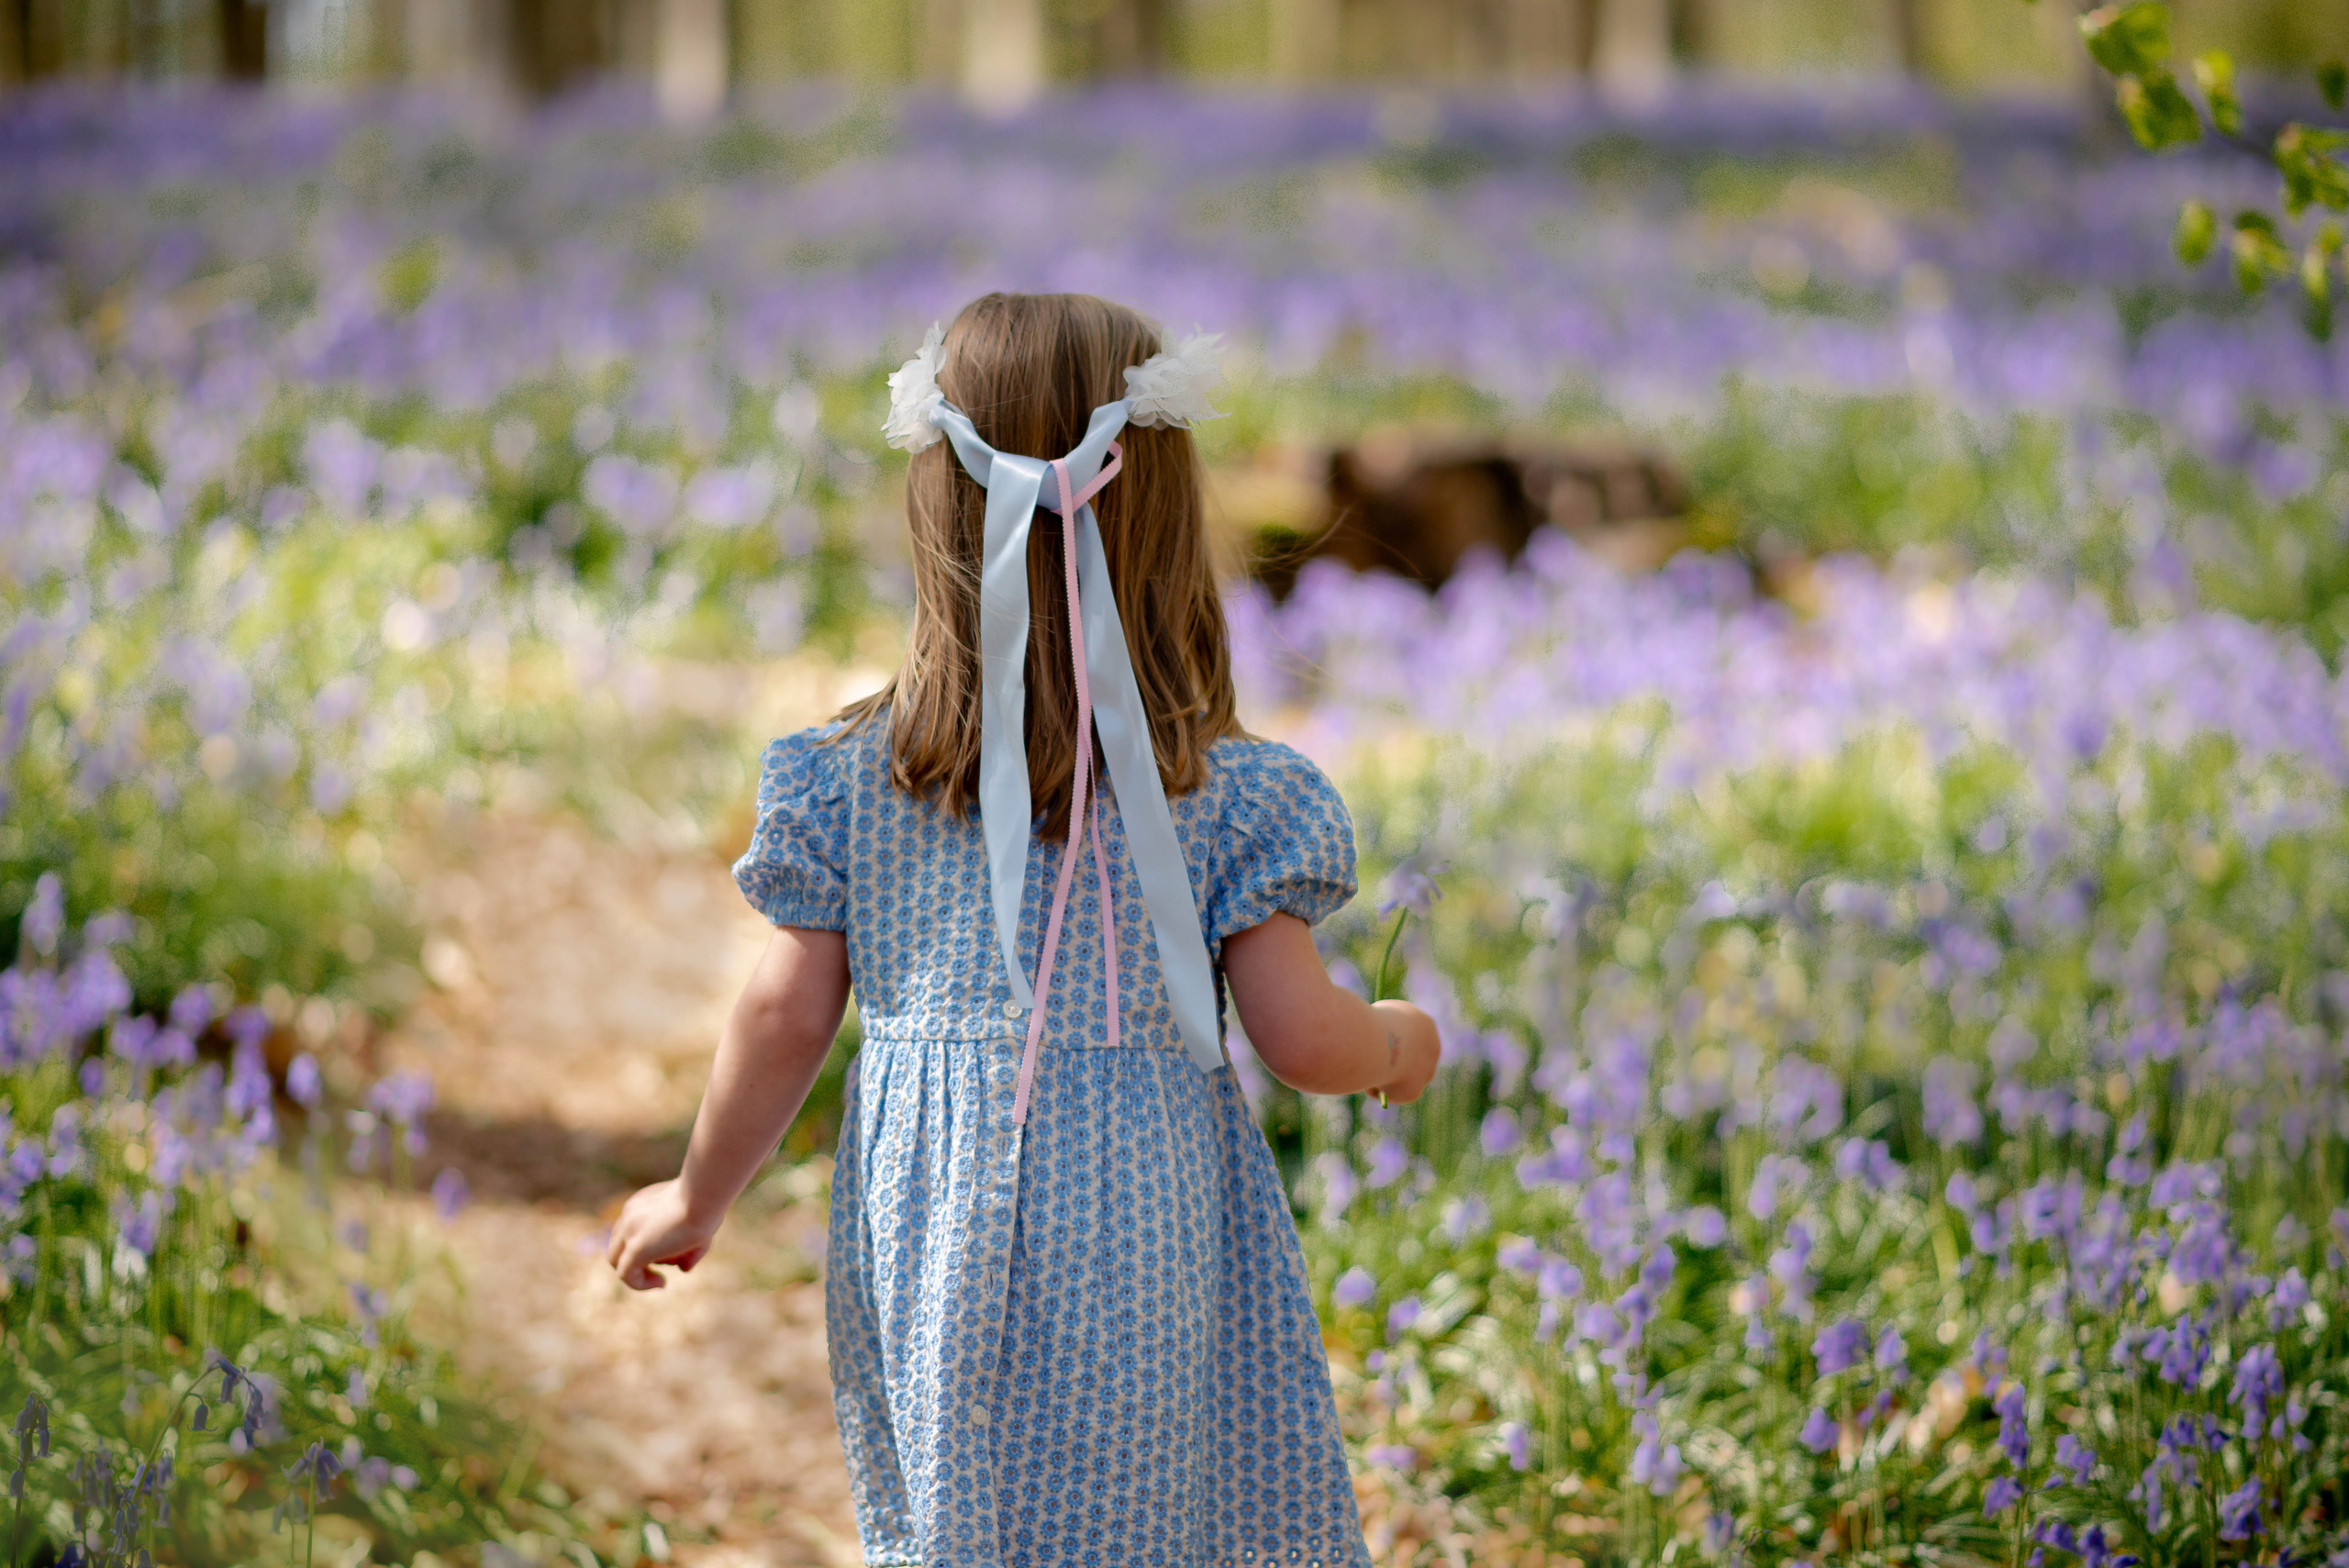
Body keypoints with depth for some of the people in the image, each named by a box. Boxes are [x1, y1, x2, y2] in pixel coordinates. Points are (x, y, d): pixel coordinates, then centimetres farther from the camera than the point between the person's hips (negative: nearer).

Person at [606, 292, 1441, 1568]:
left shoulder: (853, 778, -3)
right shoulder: (1219, 793, -9)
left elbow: (785, 1018, 2)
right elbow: (1302, 1040, -7)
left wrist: (696, 1198, 16)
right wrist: (1399, 1043, 16)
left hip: (925, 1239, 3)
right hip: (1142, 1251, -2)